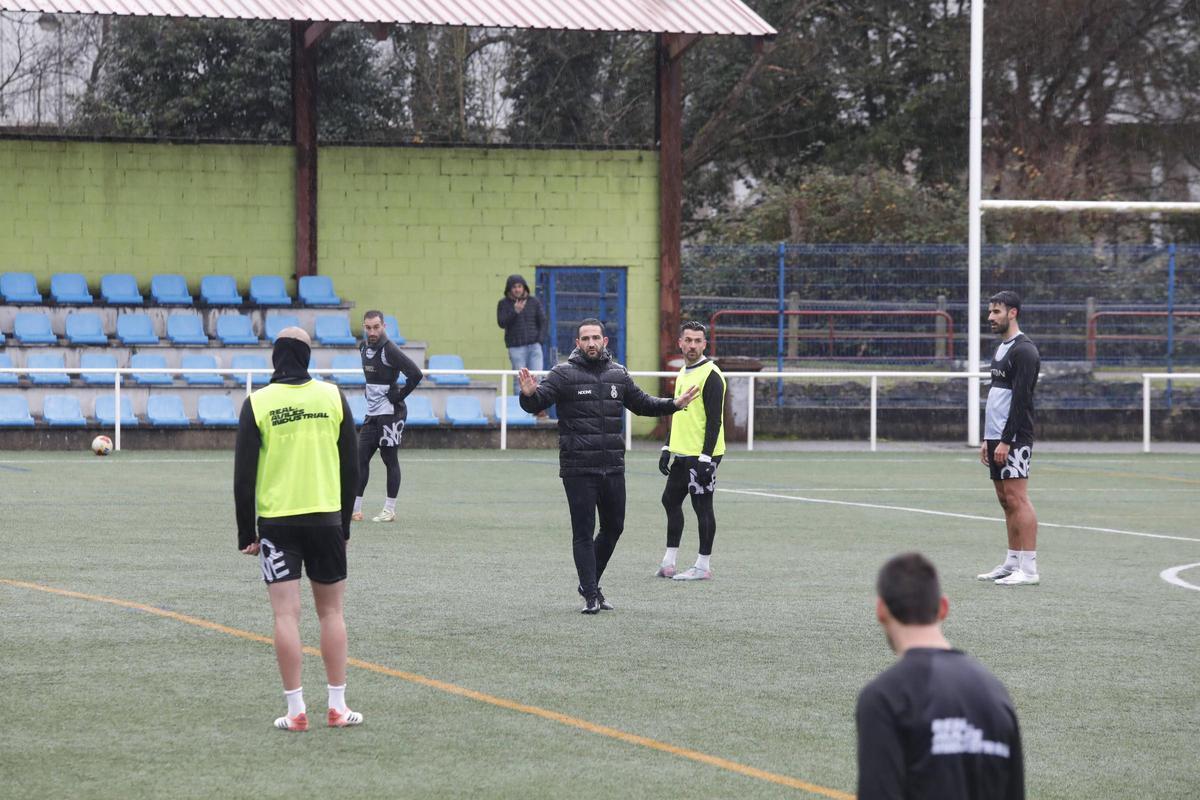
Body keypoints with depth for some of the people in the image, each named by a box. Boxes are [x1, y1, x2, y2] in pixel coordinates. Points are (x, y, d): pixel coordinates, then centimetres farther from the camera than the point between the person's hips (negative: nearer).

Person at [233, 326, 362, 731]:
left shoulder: (258, 403, -4)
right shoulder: (333, 397, 2)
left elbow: (243, 475, -3)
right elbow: (351, 466, 7)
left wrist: (246, 532, 4)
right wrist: (344, 524, 15)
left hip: (276, 521, -2)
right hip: (326, 517, 2)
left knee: (286, 614, -2)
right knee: (331, 611, 10)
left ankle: (296, 710, -5)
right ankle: (337, 707, 10)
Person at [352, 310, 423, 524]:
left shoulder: (389, 350, -16)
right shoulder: (364, 348, 9)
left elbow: (415, 374, -23)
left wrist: (399, 396, -15)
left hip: (390, 412, -8)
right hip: (372, 413, 8)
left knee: (390, 459, -1)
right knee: (361, 458, 5)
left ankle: (389, 510, 6)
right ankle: (355, 509, 8)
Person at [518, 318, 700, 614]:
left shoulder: (618, 374, 10)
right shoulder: (564, 374, -6)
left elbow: (641, 403, 24)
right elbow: (538, 403, -16)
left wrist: (674, 404, 14)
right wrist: (529, 394, -38)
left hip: (613, 467, 5)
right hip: (578, 470, -5)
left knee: (613, 528, 13)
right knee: (583, 532, -1)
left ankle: (590, 583, 31)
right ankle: (591, 595, 4)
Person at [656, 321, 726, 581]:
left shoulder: (710, 375, -13)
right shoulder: (683, 373, 15)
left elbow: (714, 420, -17)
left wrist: (705, 458, -21)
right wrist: (667, 449, 17)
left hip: (702, 455, -9)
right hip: (682, 452, 9)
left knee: (702, 506, -3)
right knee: (671, 500, 13)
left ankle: (703, 567, 4)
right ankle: (669, 562, 21)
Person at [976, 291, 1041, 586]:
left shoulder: (1023, 351, -12)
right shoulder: (1001, 349, 19)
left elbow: (1021, 399, -18)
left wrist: (1006, 440, -21)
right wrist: (987, 439, 20)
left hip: (1013, 439, -10)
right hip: (996, 438, 10)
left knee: (1017, 498, -12)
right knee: (1006, 500, 11)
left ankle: (1028, 569, -14)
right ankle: (1012, 564, 16)